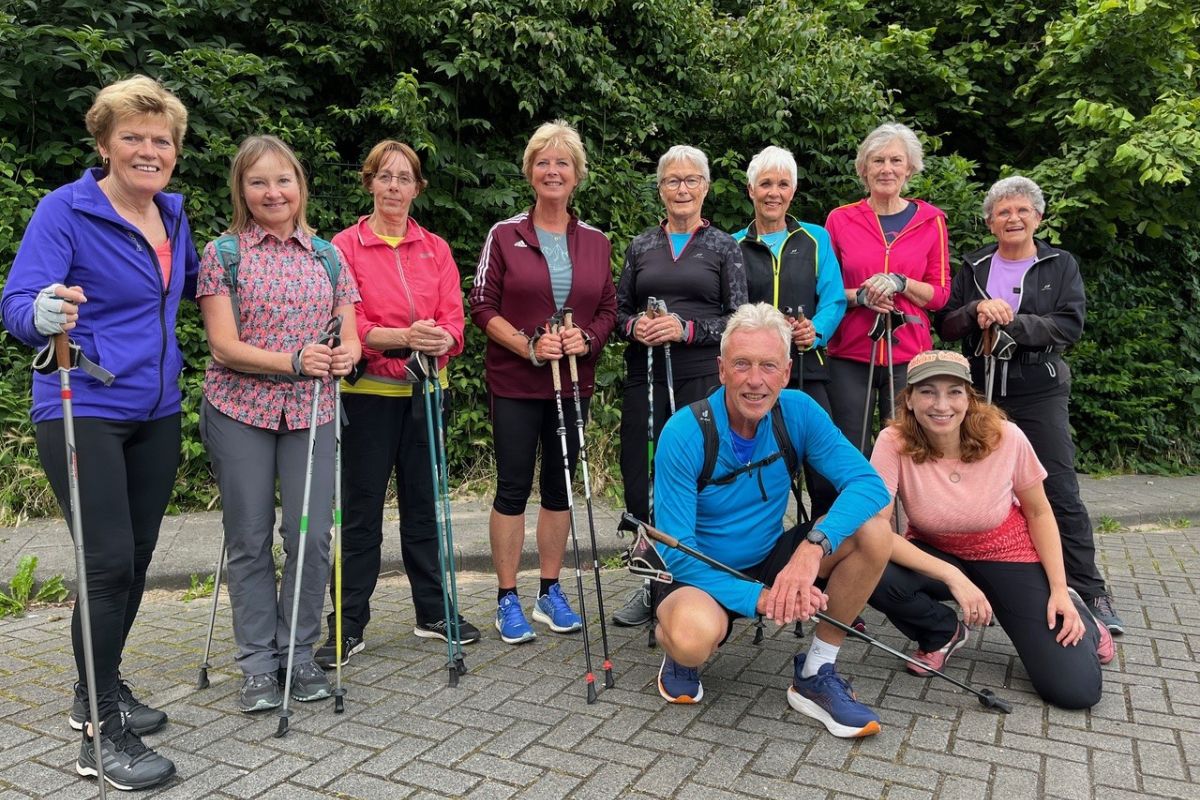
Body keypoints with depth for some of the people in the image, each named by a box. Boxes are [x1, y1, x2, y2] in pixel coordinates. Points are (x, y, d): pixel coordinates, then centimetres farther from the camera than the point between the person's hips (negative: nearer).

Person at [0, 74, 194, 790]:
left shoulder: (174, 214, 9)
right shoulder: (65, 210, -9)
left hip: (156, 412, 7)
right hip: (84, 411, -6)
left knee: (137, 558, 13)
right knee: (110, 563, -9)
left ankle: (101, 691, 32)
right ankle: (103, 734, 5)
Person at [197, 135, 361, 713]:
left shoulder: (328, 256, 10)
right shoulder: (223, 253, 2)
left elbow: (349, 338, 8)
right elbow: (225, 346, -7)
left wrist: (345, 355, -16)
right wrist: (294, 362, -21)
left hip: (311, 411, 2)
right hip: (240, 410, -2)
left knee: (311, 535, -1)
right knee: (250, 539, 5)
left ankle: (300, 654, 18)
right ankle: (258, 663, 19)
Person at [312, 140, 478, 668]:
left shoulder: (436, 248, 10)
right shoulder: (345, 246, -1)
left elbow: (453, 318, 1)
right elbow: (346, 325, -10)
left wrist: (442, 340, -22)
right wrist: (403, 336, -27)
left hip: (425, 391, 4)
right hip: (368, 392, -3)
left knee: (423, 504, 12)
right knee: (360, 511, 3)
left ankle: (433, 612, 25)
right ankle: (349, 626, 15)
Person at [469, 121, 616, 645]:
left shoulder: (595, 242, 8)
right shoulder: (505, 235, -1)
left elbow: (608, 308, 10)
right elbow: (482, 306, -4)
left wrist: (586, 338, -11)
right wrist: (528, 345, -17)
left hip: (574, 382, 3)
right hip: (515, 384, -3)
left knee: (560, 484, 10)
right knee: (513, 487, 1)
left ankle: (550, 593, 23)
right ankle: (507, 599, 14)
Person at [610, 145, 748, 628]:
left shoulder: (723, 246, 6)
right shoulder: (641, 246, 14)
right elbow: (619, 311, 15)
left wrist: (686, 329, -13)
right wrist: (635, 327, -7)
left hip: (702, 376, -3)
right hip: (644, 376, 3)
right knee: (639, 477, 3)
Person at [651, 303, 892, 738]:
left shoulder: (798, 412, -11)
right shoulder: (683, 434, -22)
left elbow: (869, 483, -19)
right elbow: (677, 552, -22)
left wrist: (813, 546, -36)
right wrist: (758, 599, -32)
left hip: (769, 562, 5)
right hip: (699, 574, -4)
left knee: (873, 532, -17)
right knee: (696, 635, -39)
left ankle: (815, 677, -4)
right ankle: (679, 655, 2)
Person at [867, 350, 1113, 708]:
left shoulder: (1006, 438, -21)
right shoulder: (893, 443, -24)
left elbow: (1039, 512, -4)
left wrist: (1059, 592, -10)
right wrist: (952, 577, -35)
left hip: (1009, 557, 0)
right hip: (935, 557, 1)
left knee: (1077, 690, -14)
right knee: (875, 575, -34)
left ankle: (1073, 615, 22)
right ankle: (944, 633, 0)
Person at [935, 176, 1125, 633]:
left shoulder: (1061, 265, 6)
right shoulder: (974, 268, 11)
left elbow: (1070, 325, -6)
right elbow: (945, 326, 5)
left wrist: (1011, 323, -18)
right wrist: (977, 310, -14)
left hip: (1040, 394, -2)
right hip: (981, 393, 2)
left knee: (1060, 493, -6)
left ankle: (1089, 593, 3)